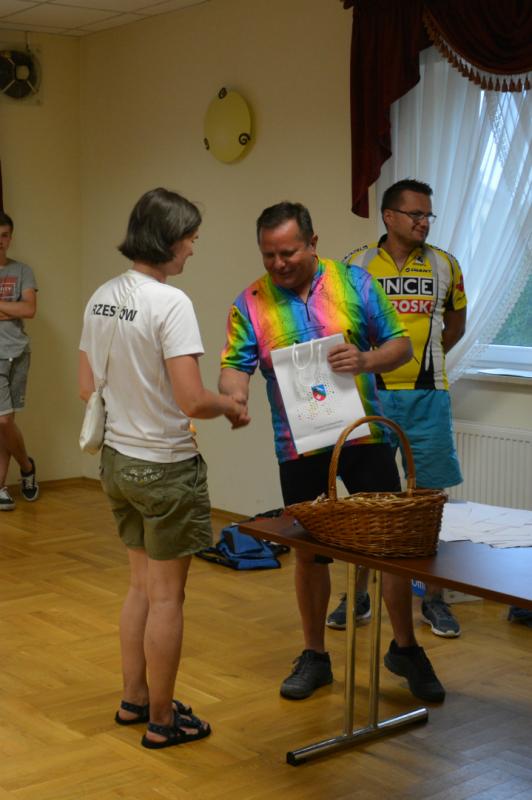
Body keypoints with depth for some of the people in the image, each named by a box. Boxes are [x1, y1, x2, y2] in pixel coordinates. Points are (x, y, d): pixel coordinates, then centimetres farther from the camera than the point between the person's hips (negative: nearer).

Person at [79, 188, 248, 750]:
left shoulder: (101, 298, 3)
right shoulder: (170, 303, -21)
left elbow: (87, 386, 10)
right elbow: (192, 400, -26)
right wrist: (230, 407, -7)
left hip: (117, 459, 8)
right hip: (165, 466, -8)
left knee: (141, 584, 21)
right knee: (166, 596, 6)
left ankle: (134, 699, 33)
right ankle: (161, 720, 18)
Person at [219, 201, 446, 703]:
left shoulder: (354, 283, -2)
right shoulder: (250, 303, -1)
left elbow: (399, 345, 1)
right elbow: (234, 366, -6)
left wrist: (367, 360, -20)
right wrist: (234, 394, -29)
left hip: (364, 436, 0)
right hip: (300, 448, 1)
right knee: (309, 553, 11)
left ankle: (405, 648, 24)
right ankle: (314, 656, 28)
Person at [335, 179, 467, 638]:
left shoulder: (445, 266, 5)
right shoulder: (357, 265, 0)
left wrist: (425, 357, 6)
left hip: (427, 396, 1)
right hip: (371, 395, -1)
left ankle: (434, 599, 16)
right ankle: (358, 596, 19)